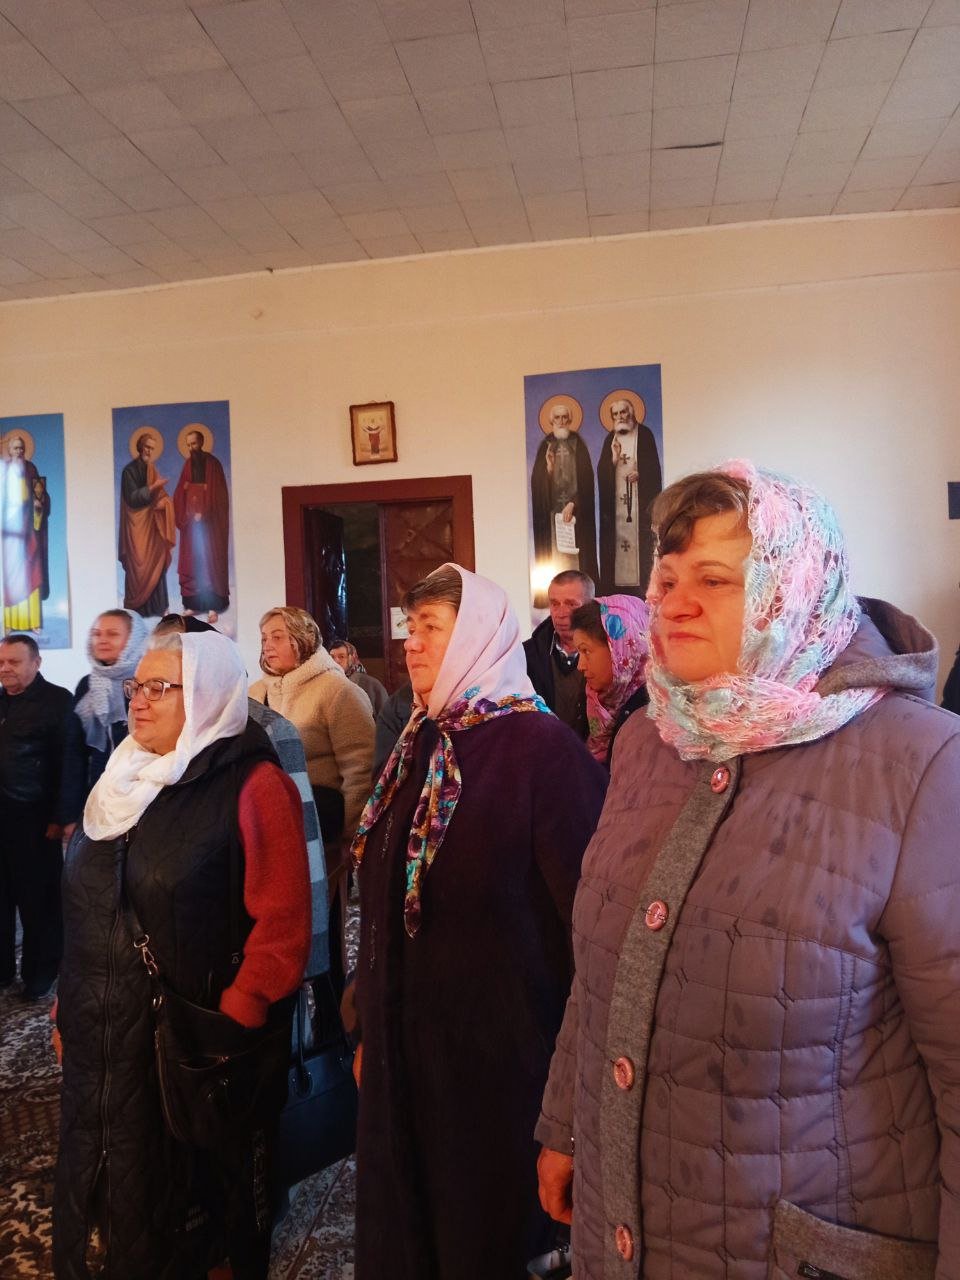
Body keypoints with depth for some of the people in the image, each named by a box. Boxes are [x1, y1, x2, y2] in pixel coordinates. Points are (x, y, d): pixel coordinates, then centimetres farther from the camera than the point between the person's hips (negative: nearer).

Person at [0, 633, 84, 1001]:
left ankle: (39, 976, 19)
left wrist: (64, 816, -15)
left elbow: (70, 762, -11)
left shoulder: (57, 701, -7)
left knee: (38, 901, 4)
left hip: (34, 819, -5)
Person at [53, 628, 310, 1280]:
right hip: (103, 1041, 7)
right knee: (108, 1195, 19)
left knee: (194, 1197, 12)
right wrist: (72, 1003, 12)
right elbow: (89, 905, 14)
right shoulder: (126, 778, 8)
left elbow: (282, 925, -18)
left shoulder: (253, 785, -15)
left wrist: (233, 1026, -19)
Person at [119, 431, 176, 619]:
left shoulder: (152, 470, 13)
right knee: (138, 566, -6)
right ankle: (135, 608, -1)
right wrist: (152, 487, -21)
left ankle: (154, 606, 9)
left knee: (155, 564, 4)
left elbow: (159, 496, 11)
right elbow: (132, 498, -13)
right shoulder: (129, 470, -5)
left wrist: (163, 502, -11)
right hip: (136, 525, -6)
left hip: (151, 523, 6)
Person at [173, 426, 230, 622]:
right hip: (191, 519, 5)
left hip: (209, 521, -5)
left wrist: (203, 513, -15)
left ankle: (213, 606, -4)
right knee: (191, 561, 4)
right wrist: (185, 515, -6)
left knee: (209, 560, -5)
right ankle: (193, 604, 8)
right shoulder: (188, 465, 12)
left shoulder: (212, 463, -4)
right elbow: (179, 494, 10)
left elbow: (217, 494, -10)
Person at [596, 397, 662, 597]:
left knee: (641, 541, -6)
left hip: (639, 498, -3)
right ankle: (618, 585, 1)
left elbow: (653, 465, 0)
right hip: (615, 500, 3)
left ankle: (643, 586, -2)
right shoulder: (610, 439, 13)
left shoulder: (645, 434, 2)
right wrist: (614, 458, -10)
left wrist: (640, 473, -18)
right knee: (615, 540, -1)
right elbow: (602, 471, 6)